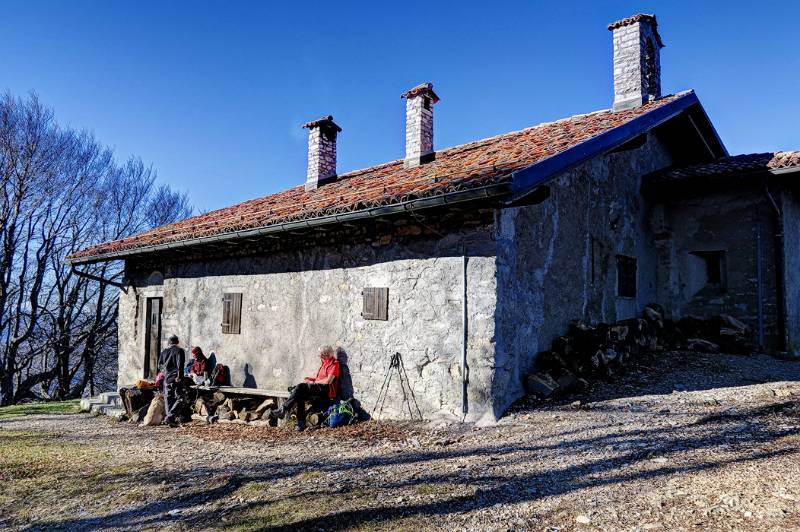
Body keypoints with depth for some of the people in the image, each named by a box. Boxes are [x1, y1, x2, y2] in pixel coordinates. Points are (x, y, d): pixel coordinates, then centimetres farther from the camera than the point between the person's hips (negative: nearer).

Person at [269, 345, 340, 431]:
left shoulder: (334, 364, -3)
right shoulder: (324, 363, 25)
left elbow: (328, 381, -13)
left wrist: (313, 382, -6)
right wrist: (310, 379, 5)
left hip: (327, 390, -8)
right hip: (319, 389, 8)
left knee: (301, 386, -26)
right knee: (300, 396, -21)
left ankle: (283, 410, -27)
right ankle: (301, 423, -24)